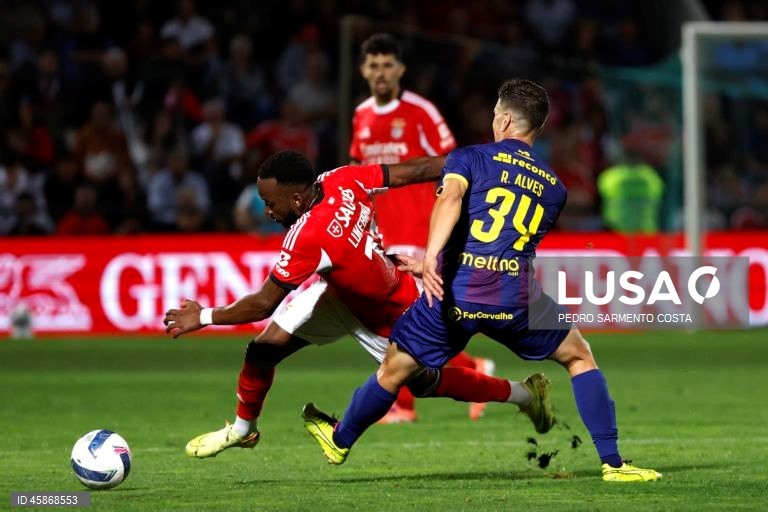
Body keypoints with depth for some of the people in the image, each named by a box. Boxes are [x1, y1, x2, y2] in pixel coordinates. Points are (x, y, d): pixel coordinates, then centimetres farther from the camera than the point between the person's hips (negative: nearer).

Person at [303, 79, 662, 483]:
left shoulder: (470, 157, 9)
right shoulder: (553, 188, 20)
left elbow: (451, 197, -14)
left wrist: (431, 257, -30)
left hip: (455, 293, -1)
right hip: (517, 297, 1)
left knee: (394, 370, 19)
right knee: (579, 357, 21)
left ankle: (340, 441, 39)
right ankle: (612, 463, 14)